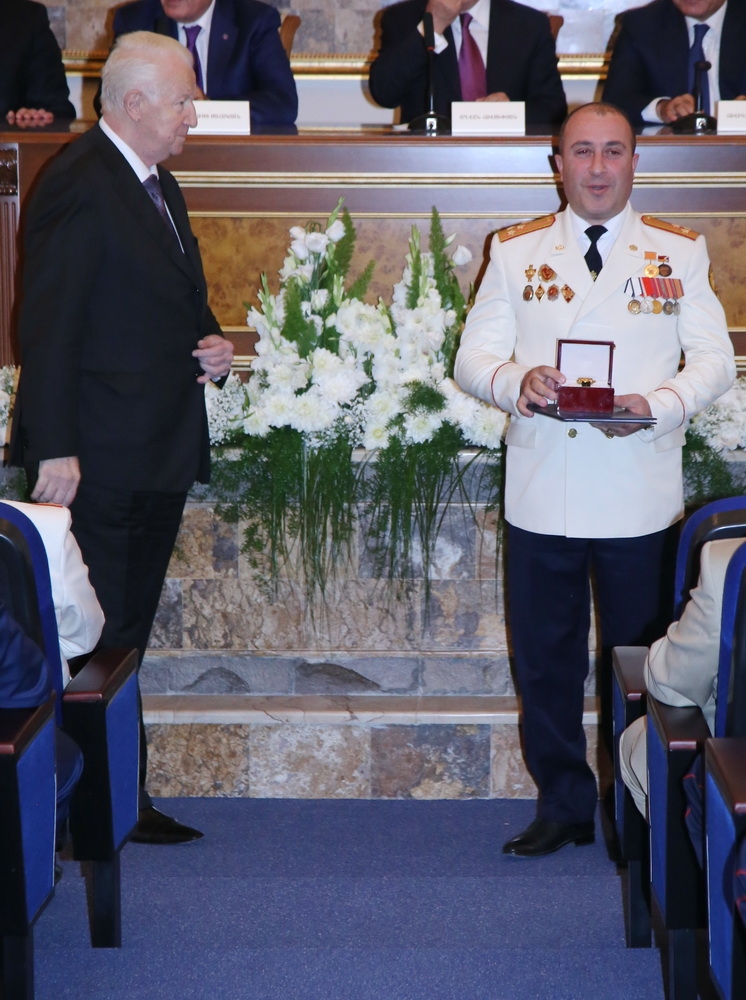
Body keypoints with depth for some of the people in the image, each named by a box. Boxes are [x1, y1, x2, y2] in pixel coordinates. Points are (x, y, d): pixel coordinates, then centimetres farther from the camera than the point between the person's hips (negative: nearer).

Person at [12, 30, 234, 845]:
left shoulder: (156, 186, 17)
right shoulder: (79, 184, -13)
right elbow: (46, 326, -17)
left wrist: (211, 343, 6)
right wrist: (54, 448, -21)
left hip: (160, 456, 10)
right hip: (99, 463, -10)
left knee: (127, 634, 15)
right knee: (92, 640, -2)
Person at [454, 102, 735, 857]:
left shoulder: (680, 253, 7)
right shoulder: (515, 251, 10)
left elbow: (715, 360, 3)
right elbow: (472, 356, 6)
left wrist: (658, 404, -17)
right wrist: (516, 381, -16)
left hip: (641, 499, -1)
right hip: (542, 496, 1)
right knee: (544, 659, 7)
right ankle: (563, 805, 22)